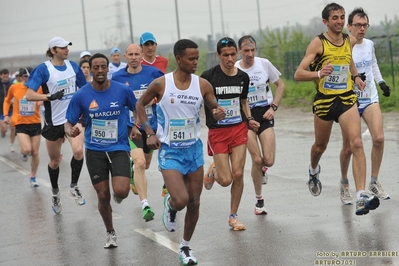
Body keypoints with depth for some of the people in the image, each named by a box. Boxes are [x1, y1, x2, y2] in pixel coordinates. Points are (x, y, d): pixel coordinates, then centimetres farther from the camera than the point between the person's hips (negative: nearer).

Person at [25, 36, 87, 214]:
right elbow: (29, 95, -17)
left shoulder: (73, 66, 2)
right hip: (53, 121, -2)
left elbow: (84, 88, 16)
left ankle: (74, 186, 3)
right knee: (54, 160, 11)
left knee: (78, 151, -20)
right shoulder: (43, 69, -12)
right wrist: (50, 96, -29)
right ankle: (55, 192, 37)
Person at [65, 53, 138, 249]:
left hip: (119, 148, -1)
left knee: (121, 192, -19)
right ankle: (110, 233, 30)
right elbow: (69, 123, -1)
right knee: (103, 196, 5)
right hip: (95, 151, 1)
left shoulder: (122, 90, -7)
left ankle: (117, 195, 22)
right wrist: (70, 131, -24)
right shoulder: (81, 96, -7)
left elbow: (138, 109, 11)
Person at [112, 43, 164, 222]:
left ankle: (132, 168, 59)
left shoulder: (153, 73, -6)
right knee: (140, 163, -20)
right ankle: (145, 205, -18)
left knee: (145, 164, 21)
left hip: (151, 125, 3)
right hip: (131, 127, -2)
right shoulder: (117, 77, -4)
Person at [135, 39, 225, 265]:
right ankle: (170, 205, 20)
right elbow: (140, 105, 3)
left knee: (194, 202, 7)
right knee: (180, 200, -18)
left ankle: (186, 247, 27)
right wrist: (150, 132, -7)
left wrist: (219, 113, -20)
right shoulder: (161, 84, -12)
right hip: (170, 150, -3)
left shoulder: (202, 84, -5)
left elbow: (215, 108, 5)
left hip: (194, 148, 4)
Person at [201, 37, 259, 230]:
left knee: (238, 174, -2)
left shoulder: (243, 77, 2)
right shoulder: (209, 76, -12)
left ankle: (233, 217, 14)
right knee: (226, 180, -6)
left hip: (239, 129, 3)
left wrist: (249, 119, 4)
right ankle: (213, 171, 32)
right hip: (217, 132, -3)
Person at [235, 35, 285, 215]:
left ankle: (262, 168, 30)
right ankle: (259, 200, 11)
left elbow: (280, 85, 8)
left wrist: (273, 107, -2)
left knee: (269, 160, -10)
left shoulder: (264, 64, -4)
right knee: (257, 160, -8)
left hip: (264, 114, 1)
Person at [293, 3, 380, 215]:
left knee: (356, 144, -17)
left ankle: (361, 197, -23)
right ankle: (313, 172, 53)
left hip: (347, 99, 2)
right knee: (320, 146, 17)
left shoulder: (350, 40, 3)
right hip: (324, 100, -2)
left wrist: (355, 76, 13)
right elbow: (298, 74, -17)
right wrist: (318, 73, -35)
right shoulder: (318, 43, -11)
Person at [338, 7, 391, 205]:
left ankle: (374, 183, -1)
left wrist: (381, 81, 17)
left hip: (370, 99, 4)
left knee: (379, 138, -15)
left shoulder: (369, 44, 5)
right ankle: (344, 184, 26)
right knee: (348, 148, 2)